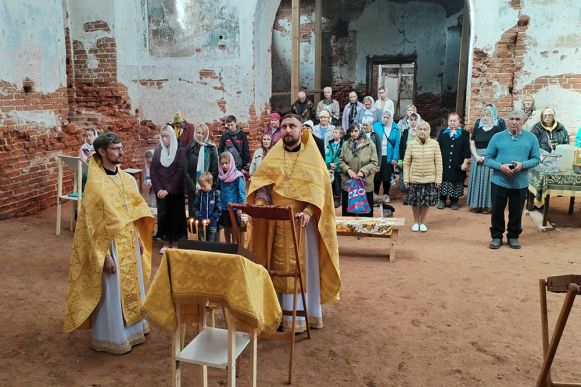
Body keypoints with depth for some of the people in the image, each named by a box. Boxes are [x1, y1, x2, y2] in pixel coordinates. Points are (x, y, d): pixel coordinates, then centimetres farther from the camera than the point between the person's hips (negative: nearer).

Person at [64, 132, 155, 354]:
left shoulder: (127, 179, 4)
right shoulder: (95, 185, -18)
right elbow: (93, 225, -17)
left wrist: (139, 240, 13)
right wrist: (104, 255, -17)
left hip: (130, 244, 7)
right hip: (111, 246, -7)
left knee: (132, 287, 18)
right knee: (111, 292, 5)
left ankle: (132, 329, 36)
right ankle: (110, 338, 21)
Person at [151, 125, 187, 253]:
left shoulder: (180, 151, -4)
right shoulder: (157, 151, 6)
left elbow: (180, 172, -10)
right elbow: (153, 172, 3)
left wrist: (168, 189, -16)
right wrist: (158, 189, -9)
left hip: (176, 191, -3)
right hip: (160, 191, 3)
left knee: (176, 215, 2)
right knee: (162, 215, 5)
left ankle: (175, 242, 13)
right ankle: (166, 242, 16)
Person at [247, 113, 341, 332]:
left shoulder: (312, 158, 0)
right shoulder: (273, 157, 8)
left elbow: (318, 188, -9)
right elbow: (261, 182, 2)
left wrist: (308, 211, -25)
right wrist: (259, 203, -17)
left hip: (302, 221, -2)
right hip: (277, 221, 3)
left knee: (306, 267, 3)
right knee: (281, 267, 6)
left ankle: (309, 313, 12)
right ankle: (284, 314, 14)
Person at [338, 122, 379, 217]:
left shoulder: (370, 145, -5)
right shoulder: (346, 144, 4)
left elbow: (374, 163, -6)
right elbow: (341, 161, 6)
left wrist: (363, 171, -19)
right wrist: (348, 170, -11)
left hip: (365, 185, -2)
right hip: (347, 184, 3)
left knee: (365, 214, 6)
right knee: (347, 213, 11)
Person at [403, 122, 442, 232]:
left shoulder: (434, 143, -5)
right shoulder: (411, 144, -4)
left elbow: (438, 163, -2)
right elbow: (406, 163, 0)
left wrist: (438, 178, -4)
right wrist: (406, 179, -2)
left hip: (430, 179, 0)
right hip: (414, 179, 0)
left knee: (427, 201, 7)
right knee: (415, 201, 8)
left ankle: (422, 222, 27)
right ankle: (416, 222, 28)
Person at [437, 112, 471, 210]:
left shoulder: (464, 134, 4)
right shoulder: (442, 133, 9)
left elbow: (466, 149, 1)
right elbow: (438, 147, 7)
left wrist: (465, 162, -5)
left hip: (457, 165, -1)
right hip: (444, 164, 1)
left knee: (456, 183, 2)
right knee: (443, 182, 1)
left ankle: (454, 201, 13)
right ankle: (442, 200, 12)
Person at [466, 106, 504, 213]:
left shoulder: (497, 129, 0)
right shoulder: (477, 128, 10)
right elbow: (472, 145, 8)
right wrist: (477, 156, -8)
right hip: (477, 158, 3)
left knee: (488, 180, -1)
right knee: (477, 180, 4)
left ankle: (487, 205, 5)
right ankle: (476, 204, 10)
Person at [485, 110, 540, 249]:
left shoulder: (531, 138, 1)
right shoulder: (497, 137, -1)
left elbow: (536, 159, 1)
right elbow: (487, 158, -1)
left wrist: (523, 165, -18)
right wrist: (500, 166, -18)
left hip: (520, 184, 0)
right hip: (499, 182, 0)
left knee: (516, 212, 11)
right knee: (497, 211, 7)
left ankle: (513, 236, 27)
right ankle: (496, 236, 22)